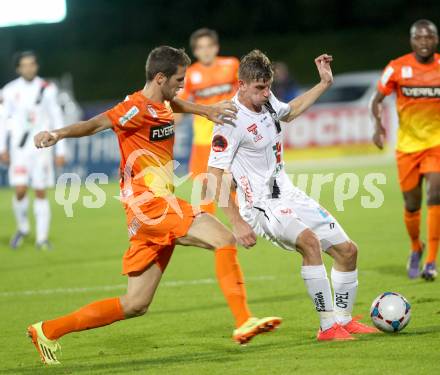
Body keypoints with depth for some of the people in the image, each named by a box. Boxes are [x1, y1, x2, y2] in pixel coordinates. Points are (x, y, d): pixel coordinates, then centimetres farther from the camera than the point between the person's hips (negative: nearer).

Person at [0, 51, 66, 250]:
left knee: (41, 193, 0)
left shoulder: (47, 89, -1)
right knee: (20, 191, -10)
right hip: (19, 147, 0)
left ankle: (42, 238, 7)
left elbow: (57, 121, 4)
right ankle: (22, 228, 15)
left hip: (41, 147, 0)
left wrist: (60, 151, 2)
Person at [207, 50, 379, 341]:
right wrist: (238, 223, -27)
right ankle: (328, 326, -28)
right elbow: (214, 178, -21)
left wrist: (325, 83, 25)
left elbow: (290, 112, 29)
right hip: (262, 205, -9)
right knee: (309, 240, -34)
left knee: (347, 250, 7)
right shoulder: (231, 122, -20)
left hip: (289, 196, 9)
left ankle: (344, 320, 26)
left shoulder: (266, 100, 3)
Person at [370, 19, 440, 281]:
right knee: (412, 205, 7)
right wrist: (378, 125, -16)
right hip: (407, 144, 1)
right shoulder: (398, 68, -7)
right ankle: (416, 249, 38)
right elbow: (377, 99, 1)